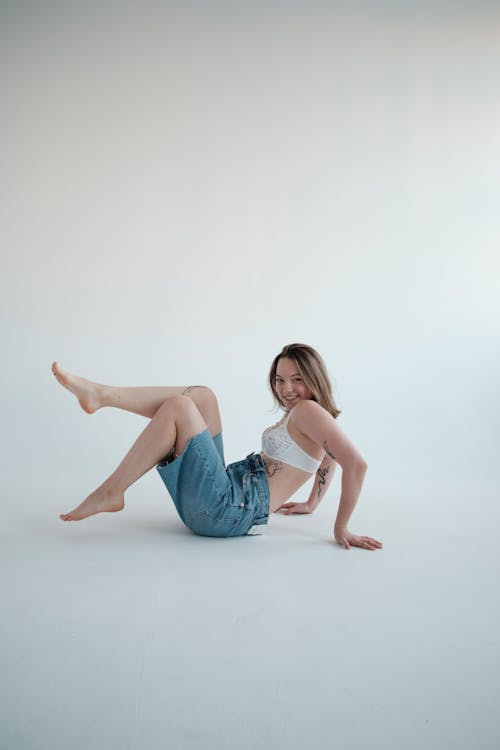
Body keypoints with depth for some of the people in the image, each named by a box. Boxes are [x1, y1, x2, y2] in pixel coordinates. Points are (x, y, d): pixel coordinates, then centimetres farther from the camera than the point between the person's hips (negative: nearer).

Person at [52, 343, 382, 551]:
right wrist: (311, 504, 30)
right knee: (202, 396, 6)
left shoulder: (310, 411, -8)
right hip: (228, 491, 10)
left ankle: (111, 492, -10)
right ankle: (100, 394, -1)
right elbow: (329, 459, 34)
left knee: (178, 406, -16)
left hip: (230, 508, -10)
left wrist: (341, 528, -14)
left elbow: (357, 464, -19)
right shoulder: (297, 414, 19)